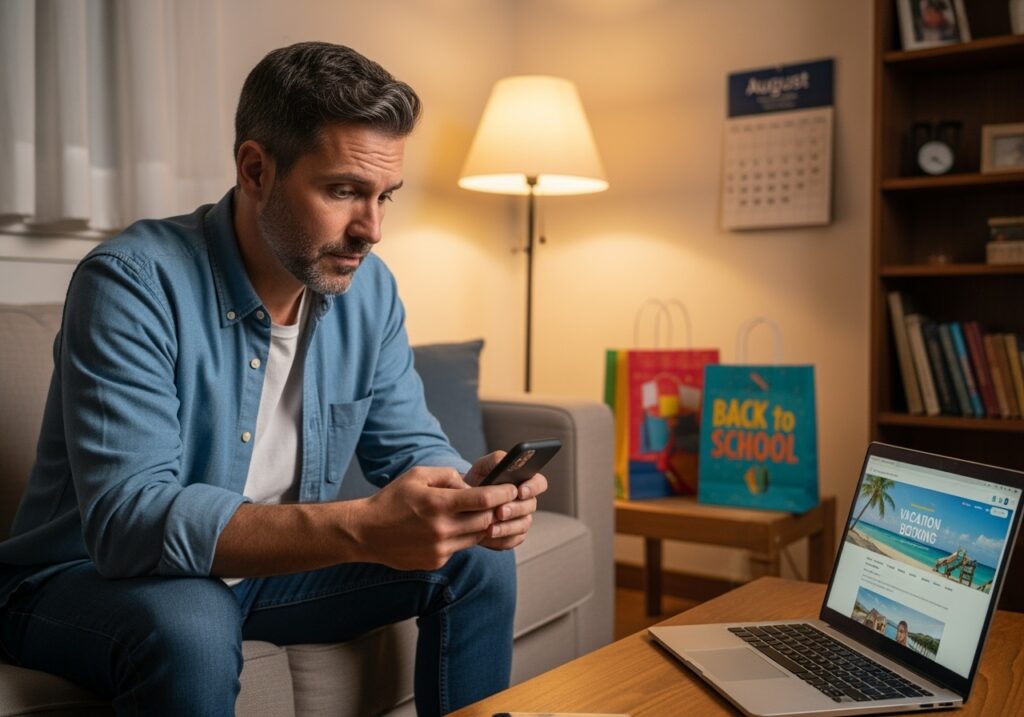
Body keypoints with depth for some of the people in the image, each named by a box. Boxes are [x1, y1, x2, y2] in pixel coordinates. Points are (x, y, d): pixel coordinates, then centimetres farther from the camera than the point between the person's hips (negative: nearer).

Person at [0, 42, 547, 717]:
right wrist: (359, 528, -47)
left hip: (269, 568, 6)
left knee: (479, 564, -1)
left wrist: (471, 495, -25)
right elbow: (126, 518, -35)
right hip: (87, 578, -6)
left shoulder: (371, 289, -6)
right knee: (189, 622, -39)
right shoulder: (133, 283, -26)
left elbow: (411, 447, 1)